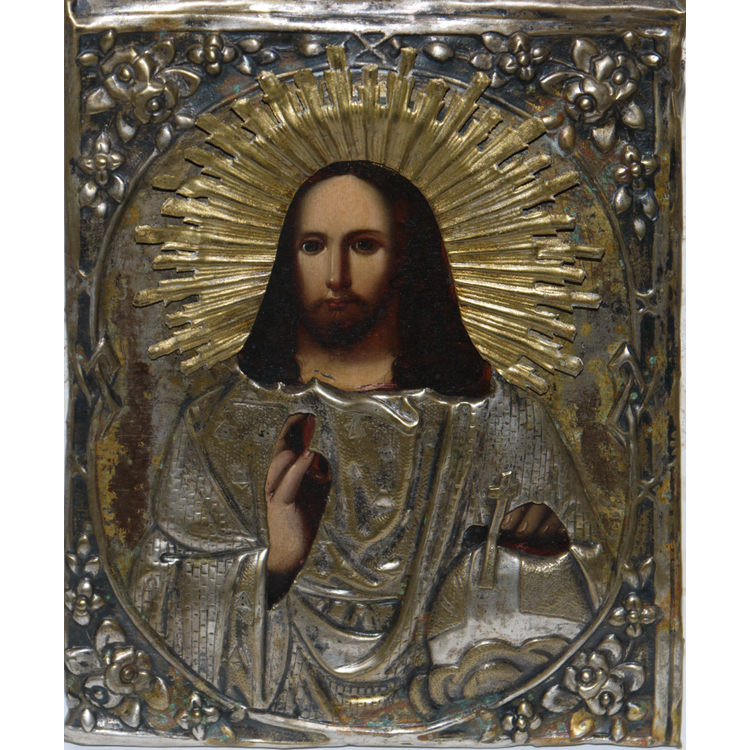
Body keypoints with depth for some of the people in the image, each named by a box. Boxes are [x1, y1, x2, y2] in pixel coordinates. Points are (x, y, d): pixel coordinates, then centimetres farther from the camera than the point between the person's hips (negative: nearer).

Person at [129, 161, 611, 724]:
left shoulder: (498, 423, 5)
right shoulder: (216, 427, 8)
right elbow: (159, 610, 1)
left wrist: (543, 551, -15)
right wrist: (270, 565, -15)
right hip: (269, 733, 0)